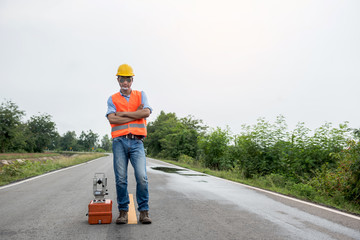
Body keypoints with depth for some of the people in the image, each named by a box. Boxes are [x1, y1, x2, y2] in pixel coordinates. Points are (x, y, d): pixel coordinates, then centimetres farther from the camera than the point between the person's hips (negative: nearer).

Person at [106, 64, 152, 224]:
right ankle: (123, 211, 9)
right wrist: (136, 114, -5)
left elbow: (146, 112, -3)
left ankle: (144, 212, -1)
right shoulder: (113, 99, 13)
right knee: (121, 179, -1)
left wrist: (123, 114, -2)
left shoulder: (140, 95, 16)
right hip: (119, 141, 0)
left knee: (142, 177, -10)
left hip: (136, 142, 0)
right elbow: (112, 119, -4)